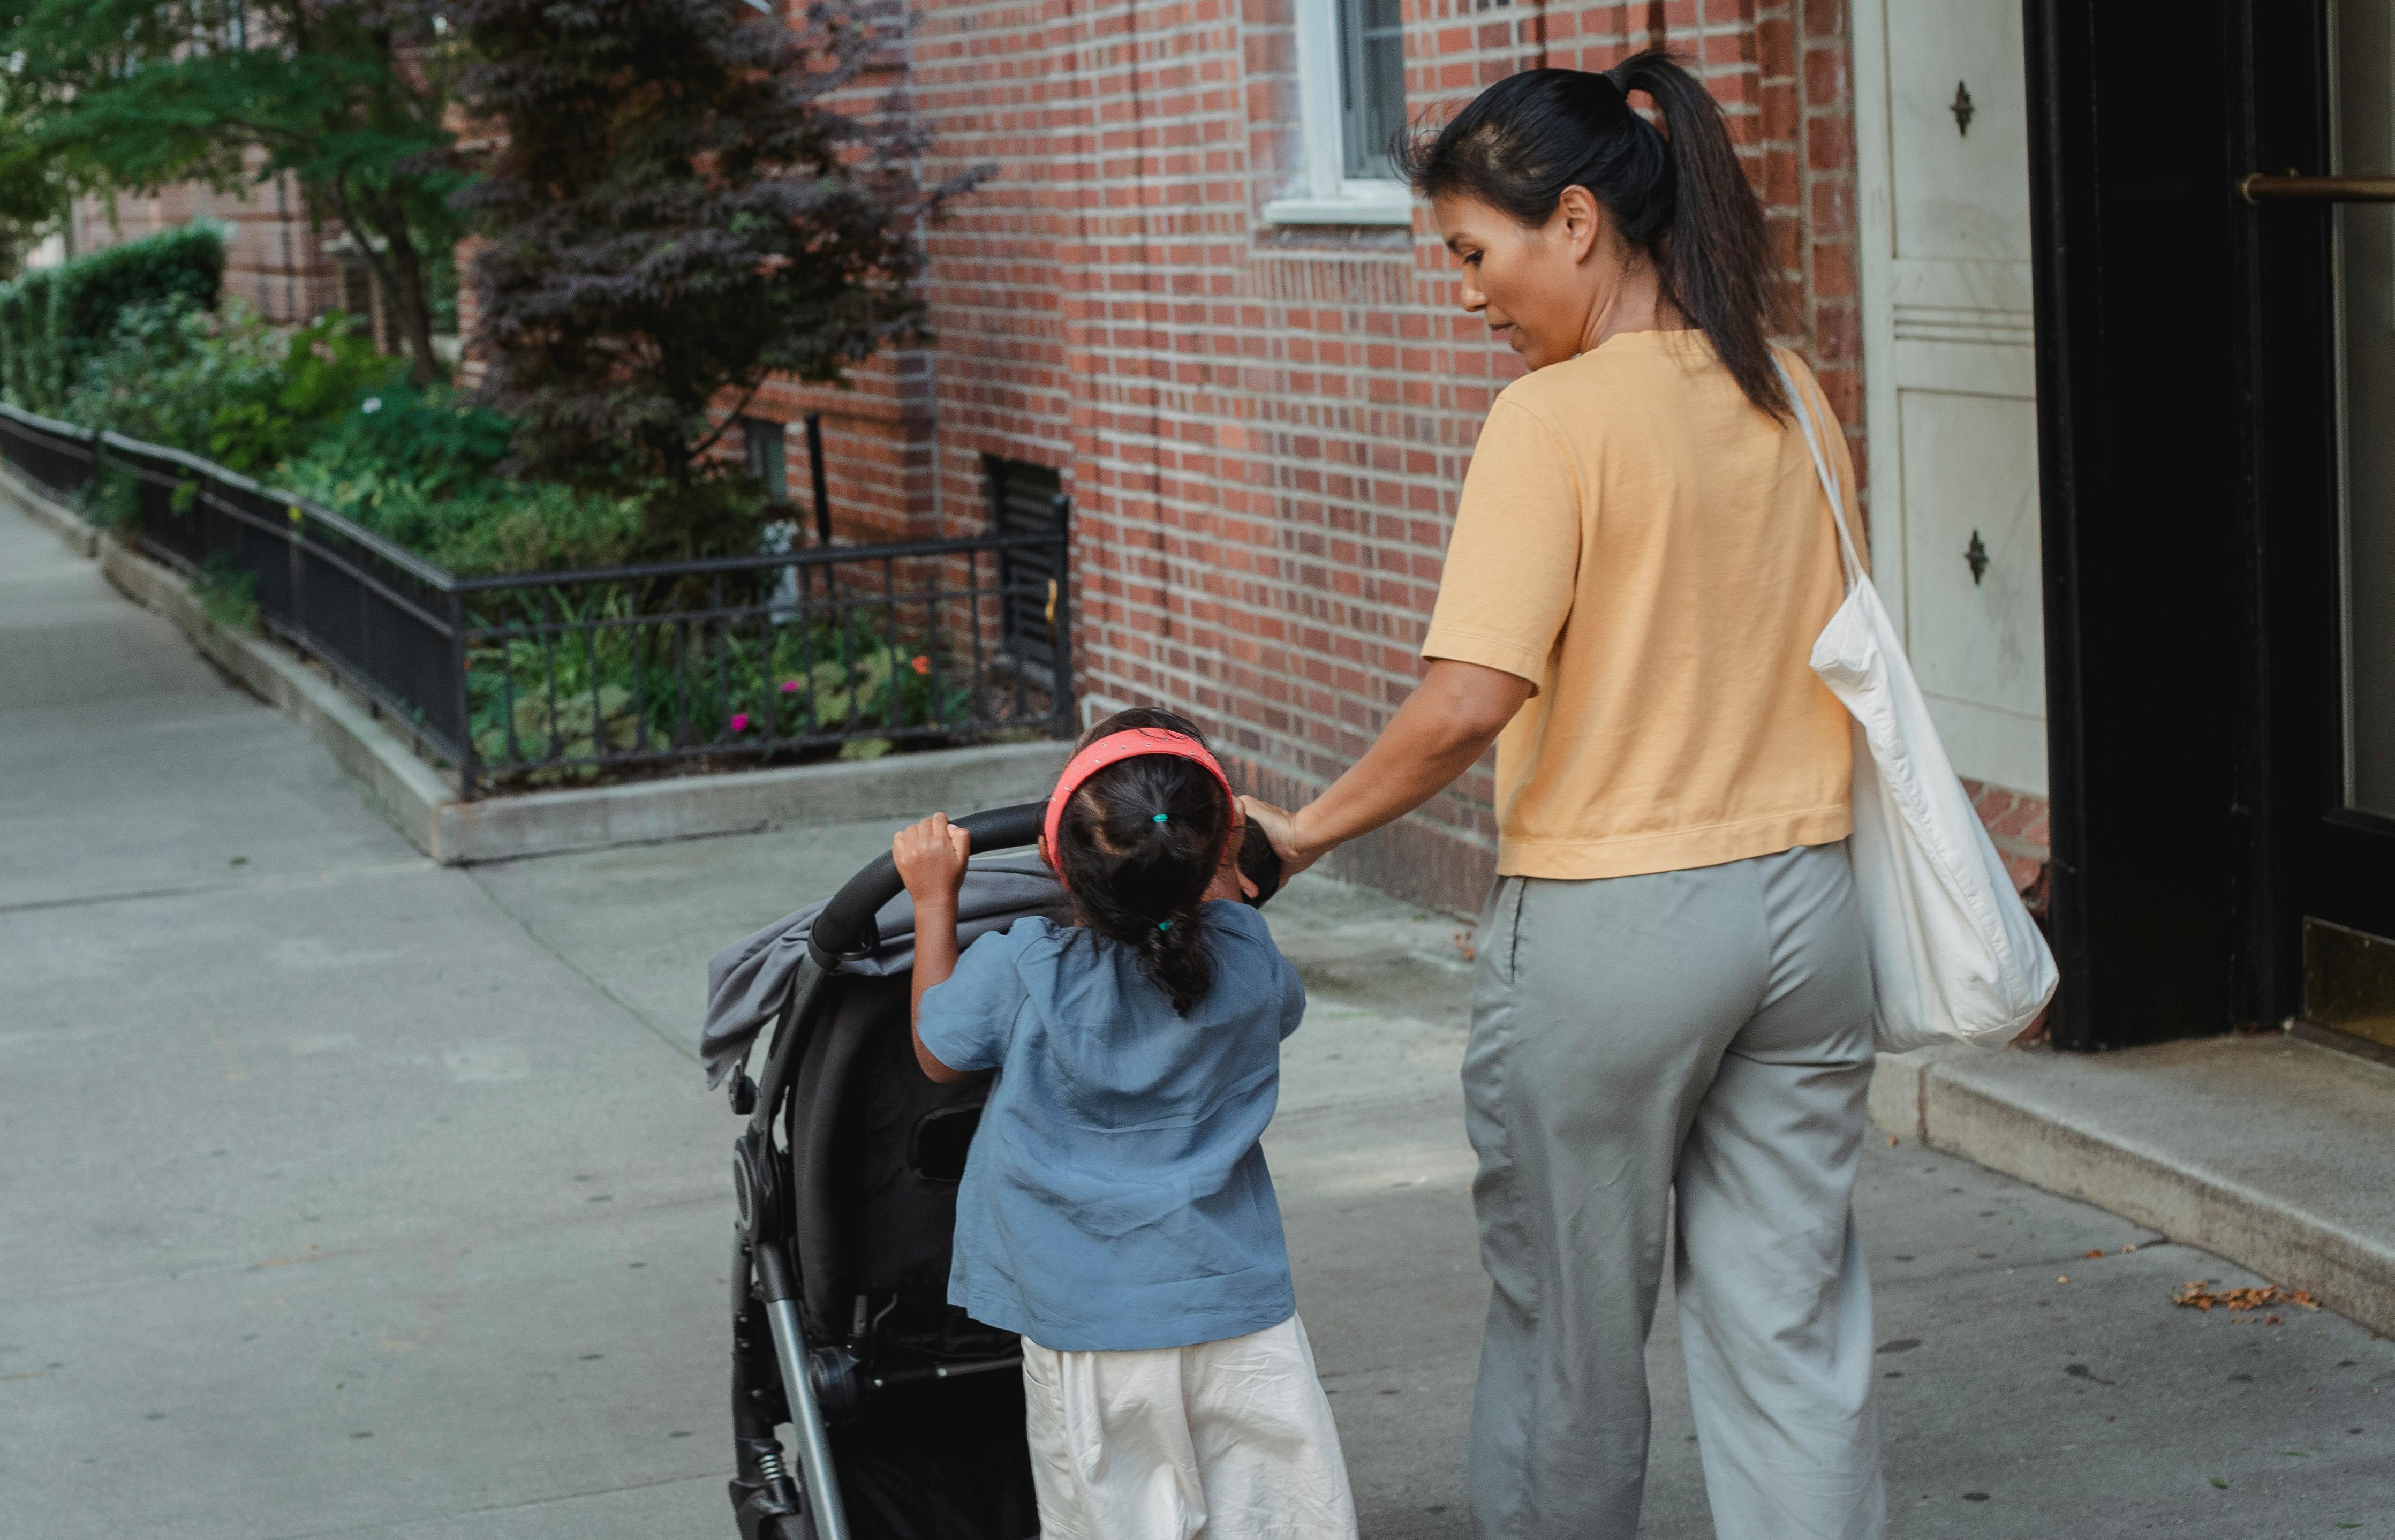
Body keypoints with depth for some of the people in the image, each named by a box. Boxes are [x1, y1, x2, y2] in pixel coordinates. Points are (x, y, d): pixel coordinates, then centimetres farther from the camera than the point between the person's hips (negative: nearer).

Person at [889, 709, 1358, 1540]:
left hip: (1084, 1329, -1)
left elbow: (938, 1052, 9)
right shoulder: (1246, 956, -7)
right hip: (1239, 1314, 1)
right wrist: (1214, 876, 26)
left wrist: (934, 900, 16)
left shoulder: (1017, 969, -12)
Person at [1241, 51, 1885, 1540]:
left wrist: (1305, 831, -10)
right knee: (1795, 1325, 10)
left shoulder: (1556, 418, -15)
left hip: (1609, 918, -6)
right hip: (1805, 904, 6)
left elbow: (1470, 701, -22)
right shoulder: (1794, 397, 6)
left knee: (1569, 1326, 12)